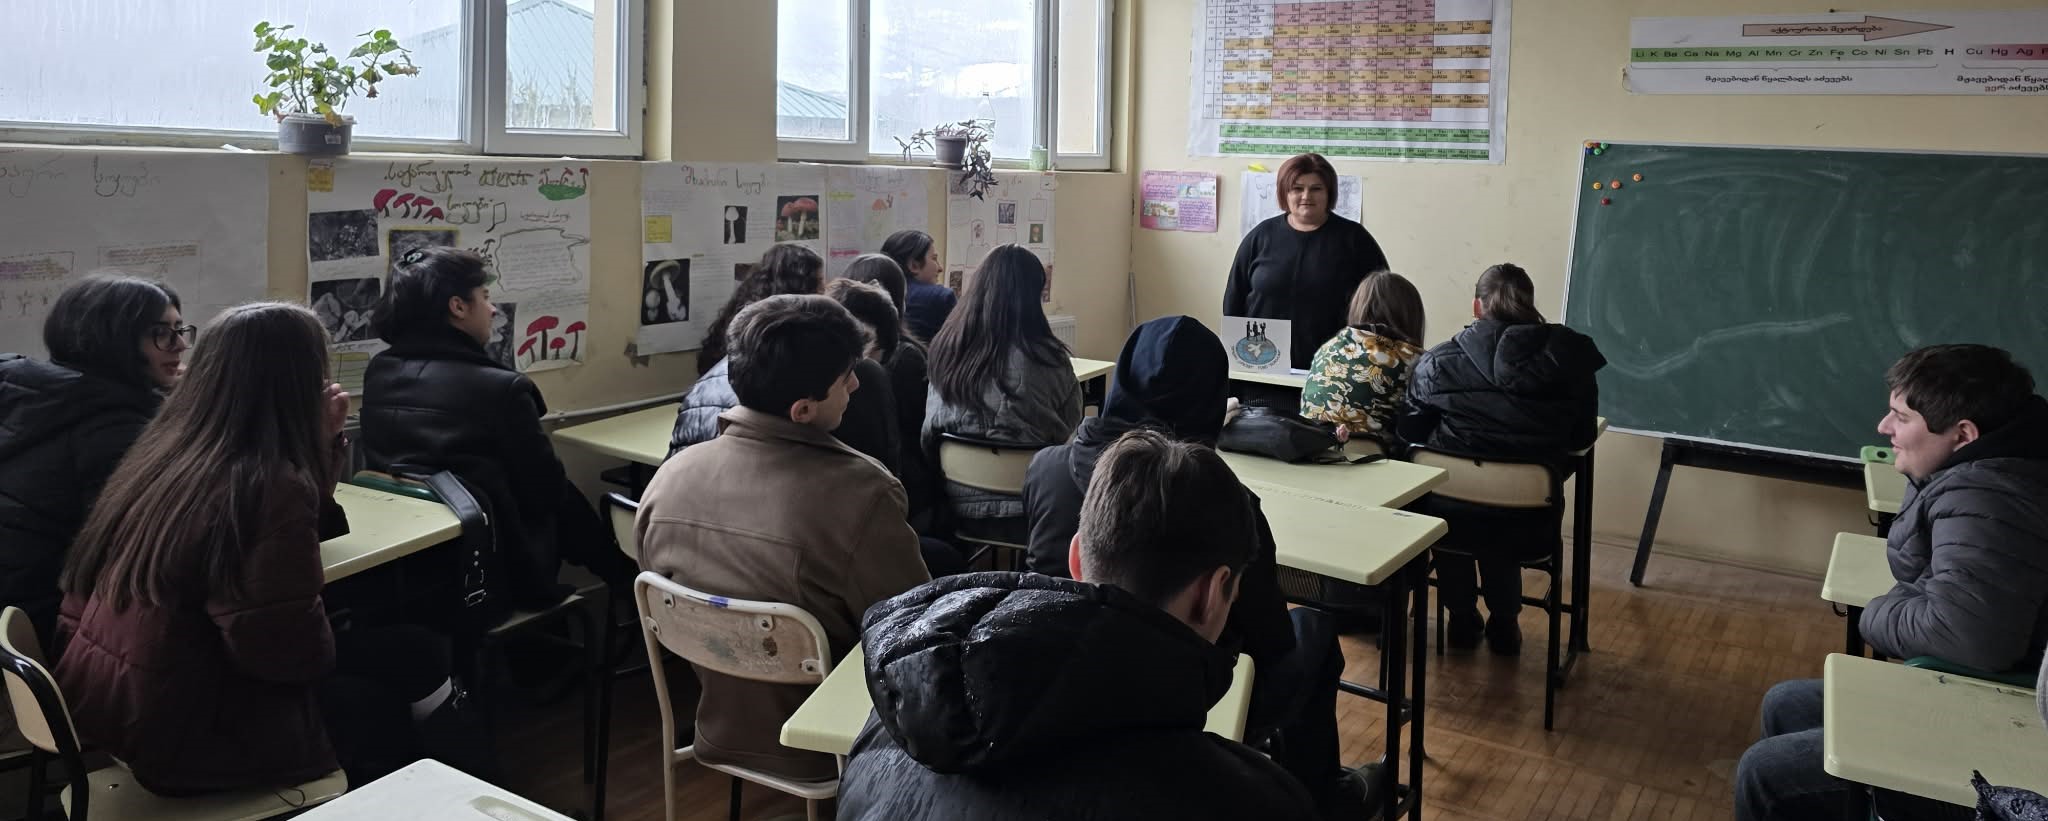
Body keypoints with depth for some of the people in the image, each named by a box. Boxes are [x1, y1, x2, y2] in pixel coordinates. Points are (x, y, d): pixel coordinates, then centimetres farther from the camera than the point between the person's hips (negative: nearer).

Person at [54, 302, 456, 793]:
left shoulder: (164, 451, 3)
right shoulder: (272, 487, -24)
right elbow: (295, 652, -22)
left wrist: (322, 444, 12)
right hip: (178, 733, -8)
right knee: (380, 706, 17)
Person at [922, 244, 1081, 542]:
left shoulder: (945, 348, -3)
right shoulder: (1047, 359, -17)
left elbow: (930, 431, 8)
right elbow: (1069, 428, -3)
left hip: (960, 507, 5)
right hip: (1028, 513, -5)